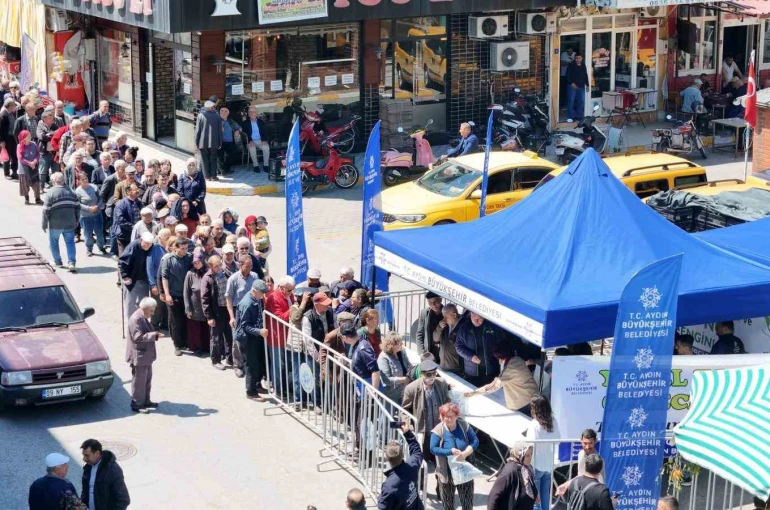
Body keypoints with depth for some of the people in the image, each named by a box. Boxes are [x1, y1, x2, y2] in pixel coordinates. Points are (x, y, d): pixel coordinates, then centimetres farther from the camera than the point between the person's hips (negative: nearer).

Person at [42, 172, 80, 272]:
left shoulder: (50, 193, -11)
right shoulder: (71, 192, 3)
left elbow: (46, 211, -11)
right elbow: (77, 207, 8)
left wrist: (44, 224, -2)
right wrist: (76, 220, 19)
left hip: (55, 224, -3)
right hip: (69, 223, 3)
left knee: (53, 242, 16)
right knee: (70, 242, 7)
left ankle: (58, 262, 23)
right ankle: (71, 263, -6)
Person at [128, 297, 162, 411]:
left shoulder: (143, 318, 12)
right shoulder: (135, 319, -21)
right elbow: (138, 337, -27)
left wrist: (155, 334, 9)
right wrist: (154, 335, -28)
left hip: (146, 356, 11)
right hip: (140, 356, -11)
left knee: (147, 379, 19)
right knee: (139, 381, -1)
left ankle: (145, 401, 31)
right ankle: (136, 404, 8)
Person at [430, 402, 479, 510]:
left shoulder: (464, 425, -8)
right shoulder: (438, 430, -15)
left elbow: (475, 441, -7)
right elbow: (433, 449, -19)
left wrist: (465, 453, -25)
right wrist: (451, 451, -30)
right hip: (447, 472, -1)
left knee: (467, 497, 7)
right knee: (447, 501, 16)